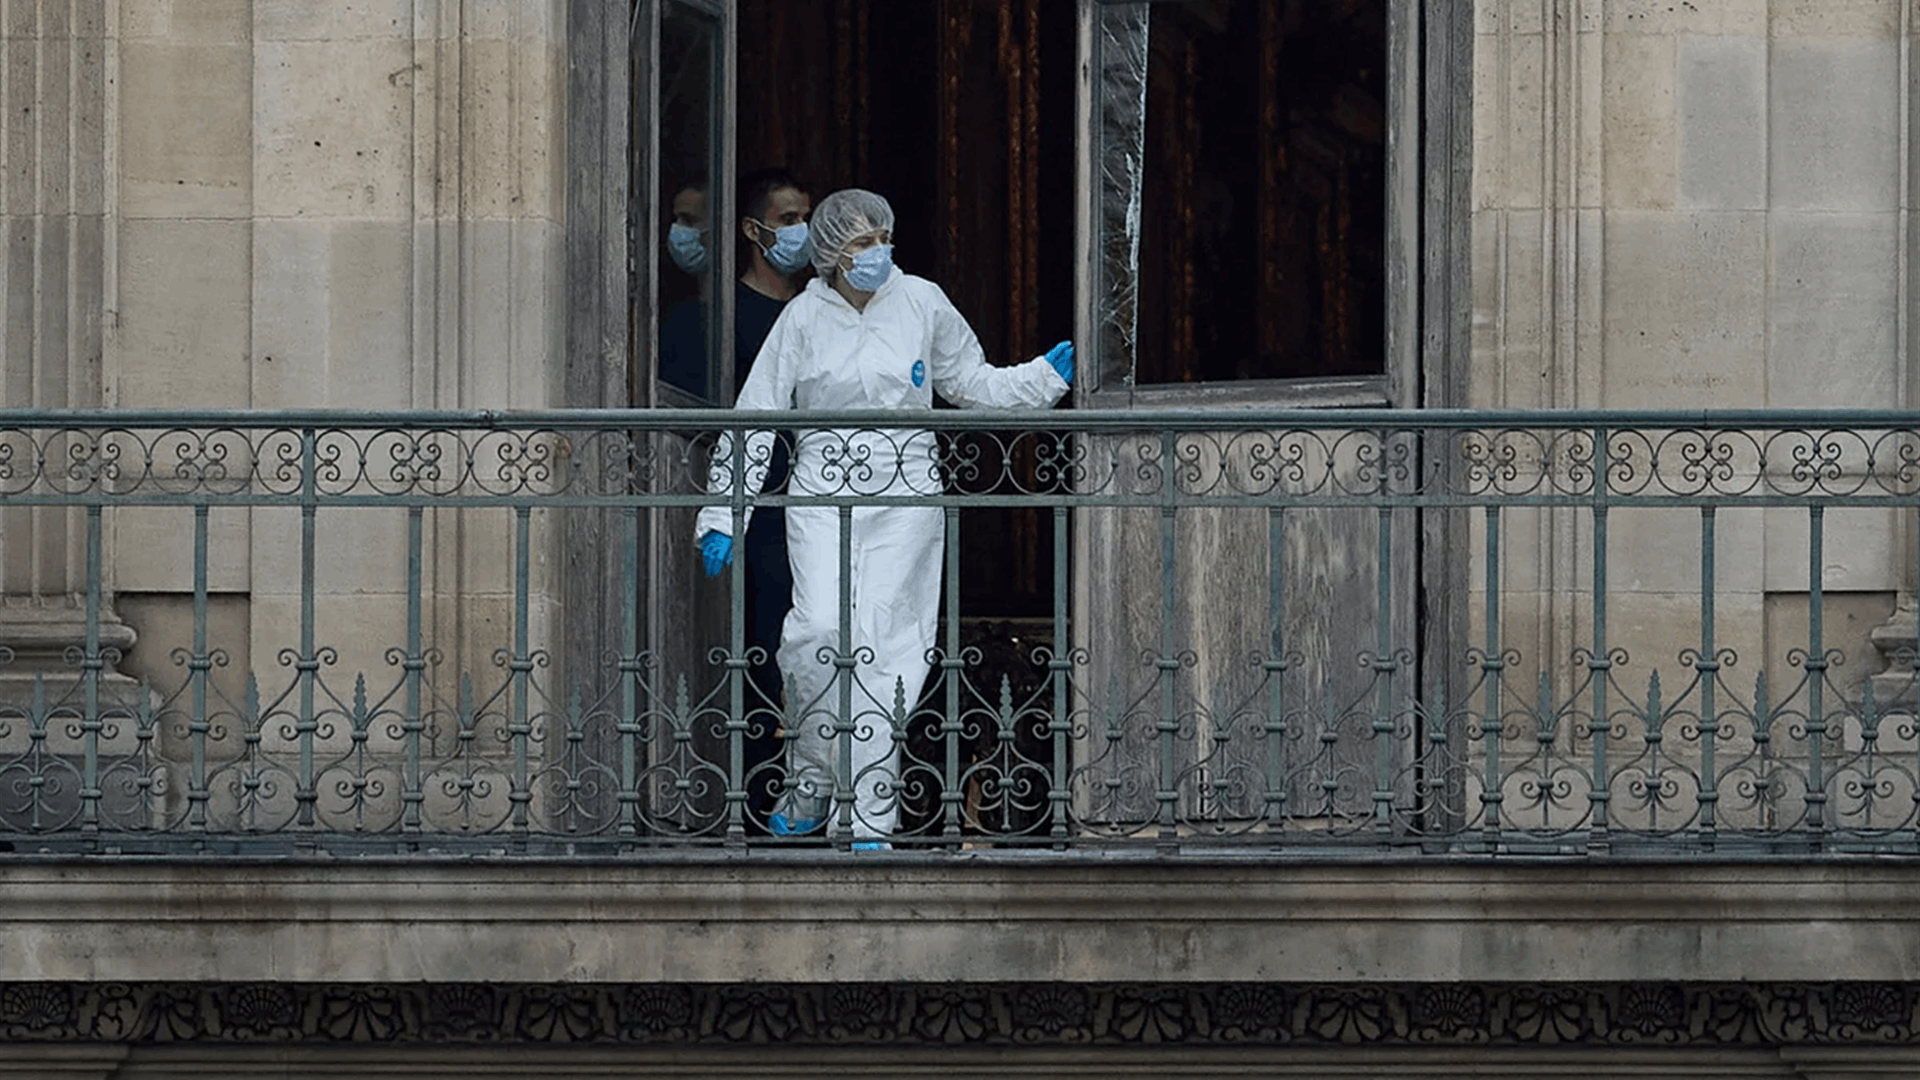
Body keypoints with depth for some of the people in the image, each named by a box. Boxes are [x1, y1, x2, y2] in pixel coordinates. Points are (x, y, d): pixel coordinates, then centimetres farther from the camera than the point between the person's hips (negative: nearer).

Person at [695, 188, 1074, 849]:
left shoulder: (922, 303, 4)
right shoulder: (803, 319, 0)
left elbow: (972, 384, 18)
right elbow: (754, 418, 3)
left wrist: (1049, 373, 4)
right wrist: (723, 517, 1)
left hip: (905, 496, 1)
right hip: (822, 495, 0)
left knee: (882, 644, -8)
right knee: (821, 632, -18)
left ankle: (871, 818, -5)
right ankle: (810, 784, 3)